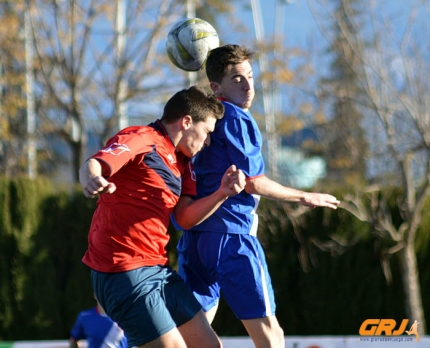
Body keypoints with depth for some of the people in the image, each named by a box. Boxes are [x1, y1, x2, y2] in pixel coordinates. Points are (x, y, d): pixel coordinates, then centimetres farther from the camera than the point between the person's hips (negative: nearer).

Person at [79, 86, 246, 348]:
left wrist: (221, 194, -9)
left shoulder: (182, 161, 16)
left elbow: (185, 217, 8)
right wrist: (92, 180, -53)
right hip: (124, 270, -10)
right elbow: (92, 165, -28)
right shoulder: (139, 140, -11)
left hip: (159, 269, 10)